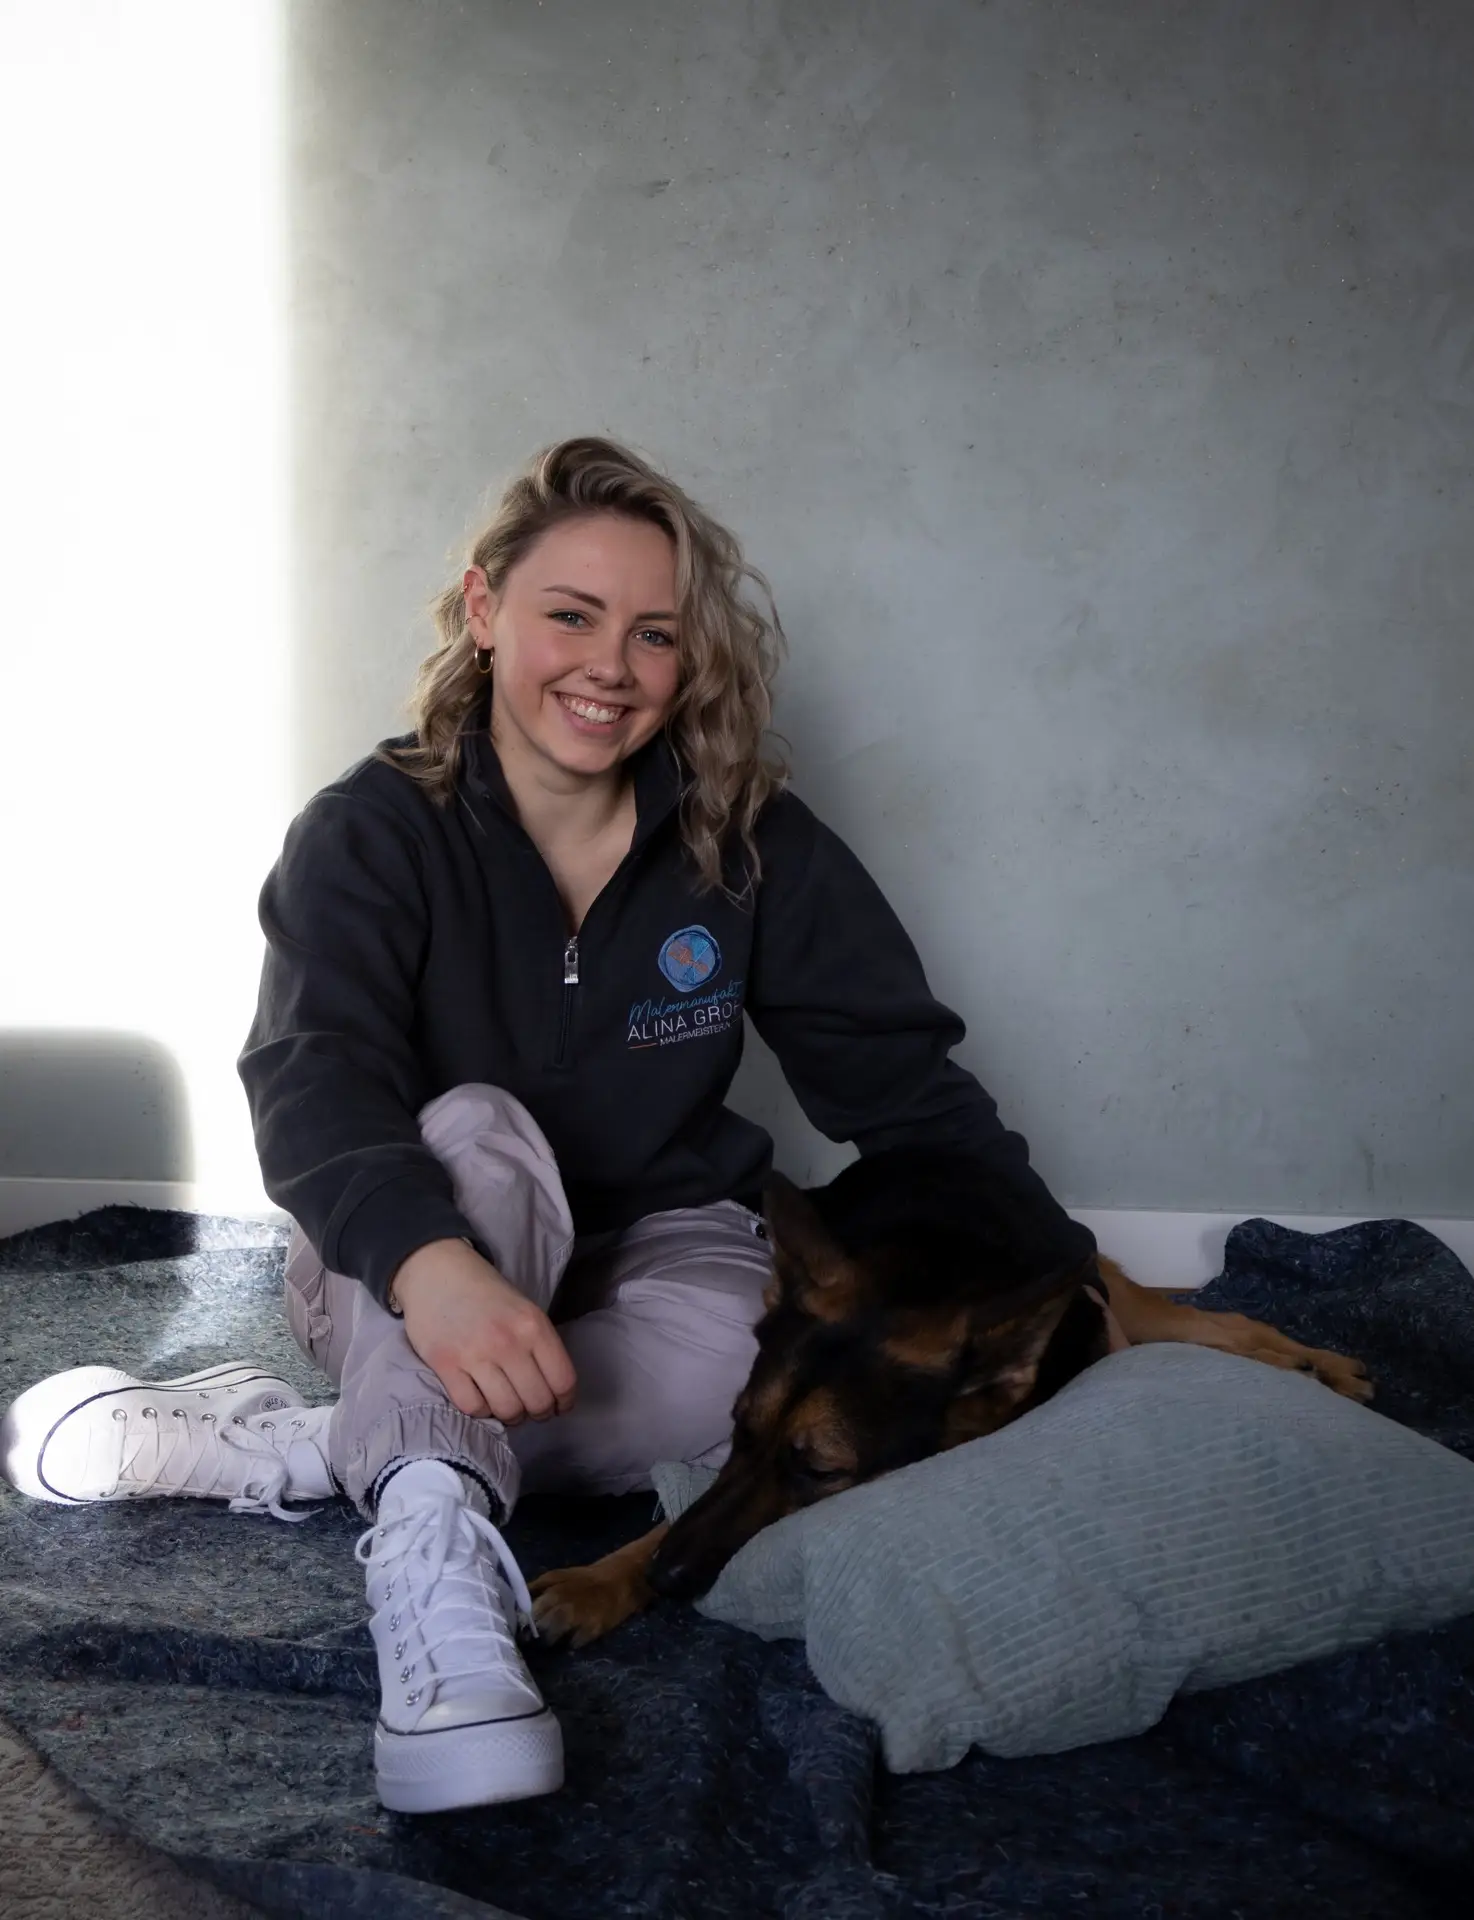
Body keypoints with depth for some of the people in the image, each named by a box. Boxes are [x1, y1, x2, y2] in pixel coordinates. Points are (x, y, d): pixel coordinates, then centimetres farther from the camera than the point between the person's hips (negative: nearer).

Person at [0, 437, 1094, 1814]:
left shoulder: (753, 846, -5)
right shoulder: (372, 835, -12)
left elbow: (904, 1081, -2)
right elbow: (312, 1084, -28)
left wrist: (1073, 1278, -9)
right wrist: (432, 1263, -49)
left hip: (648, 1241, 2)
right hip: (399, 1278, -2)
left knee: (737, 1365, -32)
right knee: (477, 1132, -33)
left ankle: (263, 1452, -27)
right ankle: (434, 1558, -47)